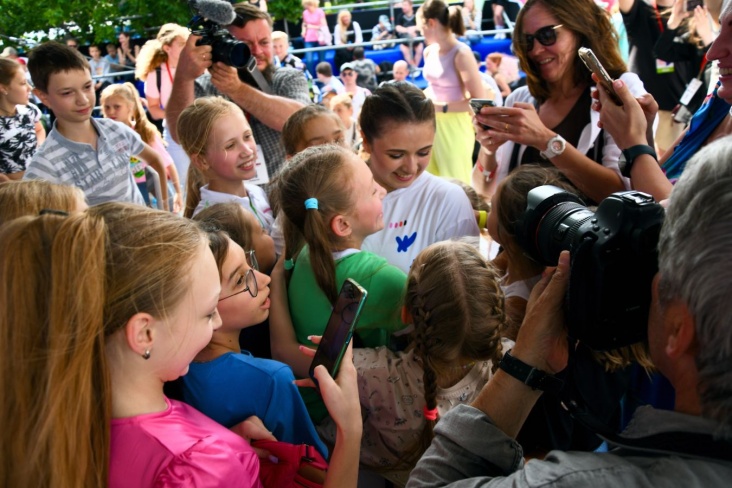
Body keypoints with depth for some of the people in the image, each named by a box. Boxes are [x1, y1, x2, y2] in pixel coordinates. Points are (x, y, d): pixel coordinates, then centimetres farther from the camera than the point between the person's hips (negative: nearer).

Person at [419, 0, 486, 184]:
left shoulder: (461, 53, -17)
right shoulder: (429, 51, 5)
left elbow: (479, 100, -19)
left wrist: (442, 108, -21)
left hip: (454, 126, -7)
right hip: (432, 123, 7)